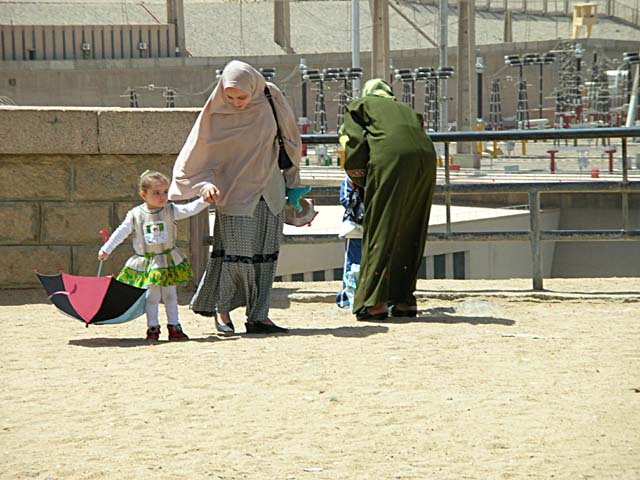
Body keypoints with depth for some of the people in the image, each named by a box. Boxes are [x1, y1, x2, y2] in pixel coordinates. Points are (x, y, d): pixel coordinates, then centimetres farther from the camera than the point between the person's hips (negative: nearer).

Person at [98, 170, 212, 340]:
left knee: (170, 295, 8)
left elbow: (190, 209, -12)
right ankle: (152, 328, 10)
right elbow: (121, 233, 0)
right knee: (151, 296, 1)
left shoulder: (170, 210, -3)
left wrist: (204, 200, -28)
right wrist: (106, 250, 0)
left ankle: (174, 326, 16)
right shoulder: (135, 215, -6)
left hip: (169, 261, 2)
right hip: (147, 264, -2)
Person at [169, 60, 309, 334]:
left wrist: (291, 183, 15)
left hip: (269, 192, 3)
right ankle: (222, 309, 10)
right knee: (237, 255, -9)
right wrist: (204, 183, -15)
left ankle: (258, 316, 9)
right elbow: (196, 154, -1)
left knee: (266, 256, 3)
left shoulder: (270, 103, -2)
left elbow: (289, 141, 12)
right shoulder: (217, 112, -8)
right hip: (234, 195, -3)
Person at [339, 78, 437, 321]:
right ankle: (405, 299, 15)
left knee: (381, 230, -2)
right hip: (426, 157, 5)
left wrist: (358, 179, 22)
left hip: (391, 157, -5)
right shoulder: (407, 110, 37)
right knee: (411, 232, 14)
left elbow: (355, 141, 9)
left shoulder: (359, 105, 24)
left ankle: (375, 302, -6)